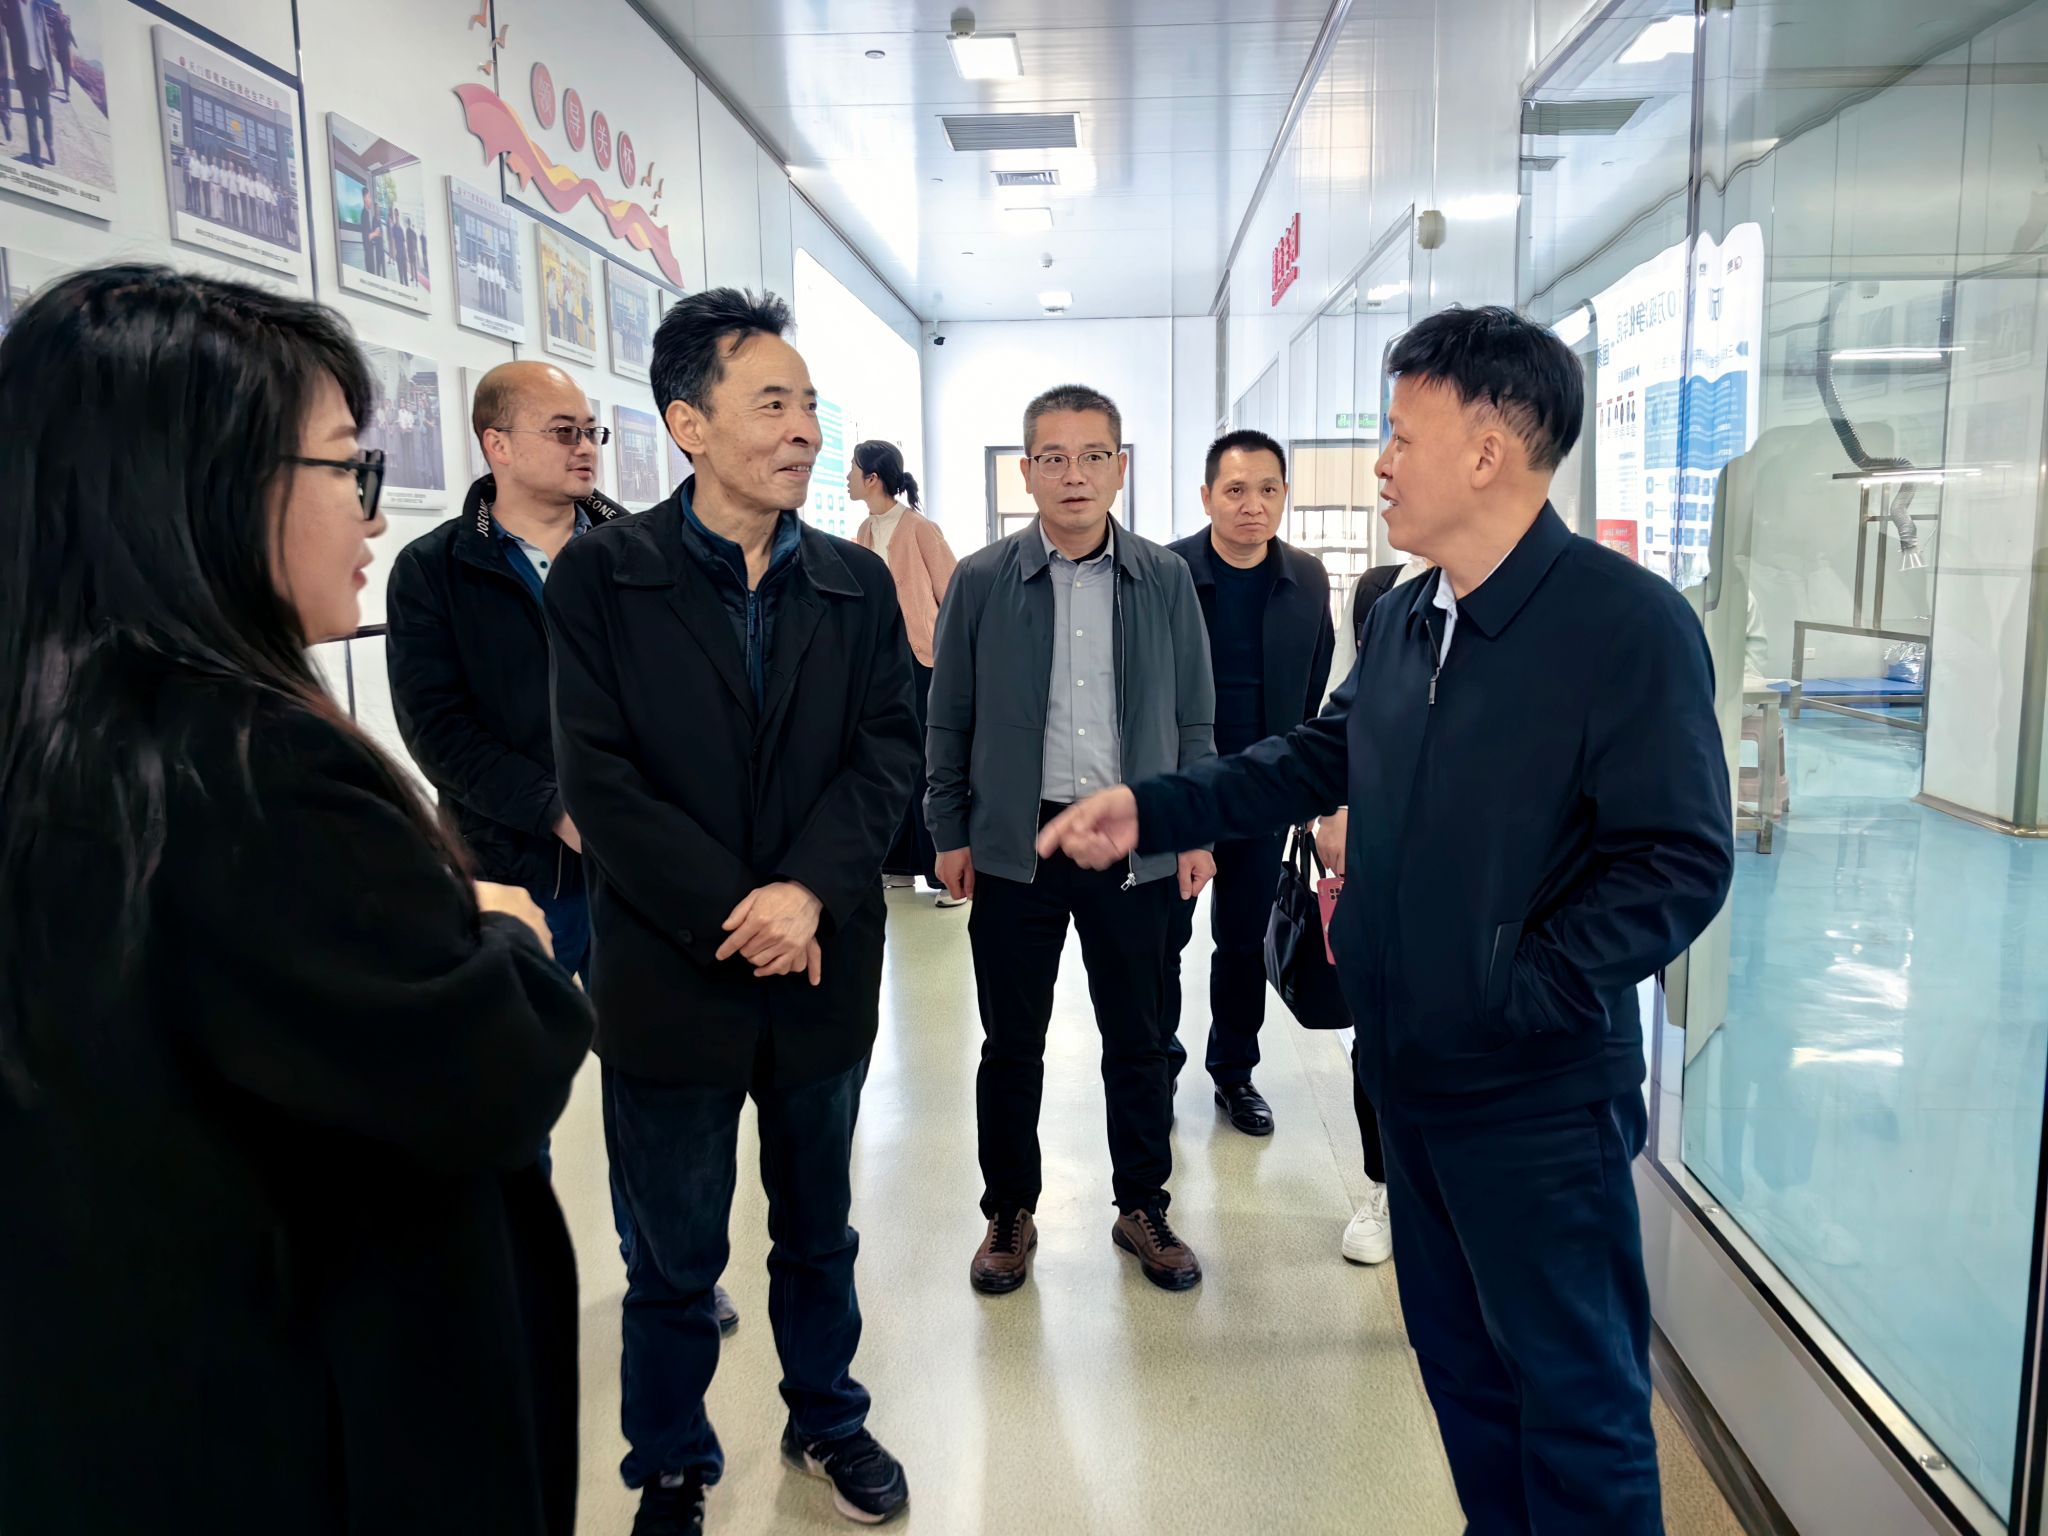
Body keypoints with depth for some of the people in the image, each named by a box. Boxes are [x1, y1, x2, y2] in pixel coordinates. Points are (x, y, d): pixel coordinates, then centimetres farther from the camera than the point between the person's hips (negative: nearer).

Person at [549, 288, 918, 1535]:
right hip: (669, 974, -2)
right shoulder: (601, 576, -6)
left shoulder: (857, 582, 2)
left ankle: (828, 1419, 42)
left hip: (824, 969, 3)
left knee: (819, 1230, 20)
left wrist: (809, 892, -17)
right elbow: (599, 779, -12)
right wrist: (733, 911, -16)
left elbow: (889, 753, -3)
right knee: (672, 1256, 13)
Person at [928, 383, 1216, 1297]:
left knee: (1138, 1041, 12)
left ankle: (1143, 1208, 30)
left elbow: (1193, 716, 6)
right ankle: (1009, 1213, 29)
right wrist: (950, 833, 2)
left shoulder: (1166, 580, 2)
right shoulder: (982, 580, -1)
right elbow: (949, 718, 3)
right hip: (1015, 844, 0)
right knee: (1011, 1045, 11)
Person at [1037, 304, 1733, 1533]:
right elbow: (1320, 757, 13)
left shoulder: (1629, 622, -18)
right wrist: (1151, 811, 6)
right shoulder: (1406, 619, 6)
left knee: (1577, 1393, 9)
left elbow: (1682, 862, -19)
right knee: (1460, 1363, 23)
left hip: (1541, 1095, -7)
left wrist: (1521, 988, -24)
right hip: (1409, 1067, 8)